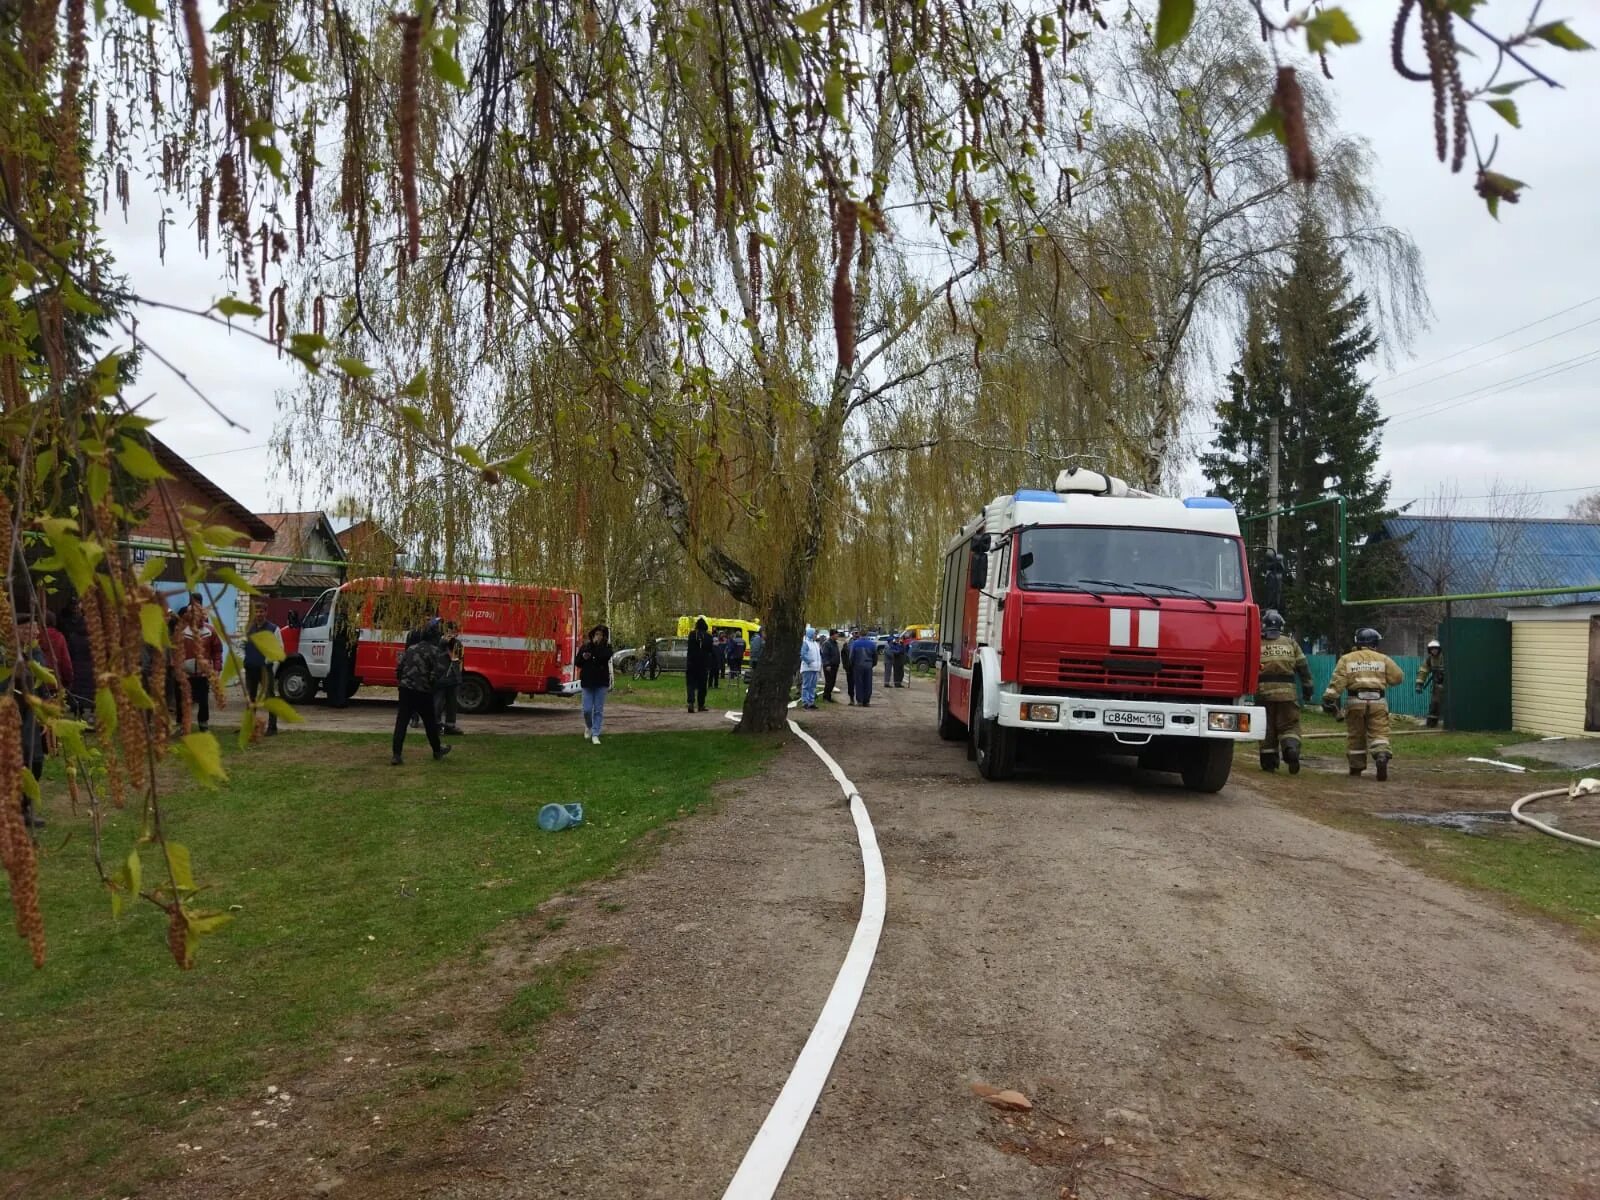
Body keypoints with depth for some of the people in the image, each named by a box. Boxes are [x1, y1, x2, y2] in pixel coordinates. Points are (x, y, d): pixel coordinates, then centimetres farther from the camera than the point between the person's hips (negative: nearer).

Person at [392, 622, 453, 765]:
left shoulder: (411, 649, 11)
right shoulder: (435, 651, -8)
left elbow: (399, 669, 11)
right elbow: (439, 671, -20)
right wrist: (432, 683, -4)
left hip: (406, 689, 4)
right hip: (423, 692, -4)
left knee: (401, 723, 1)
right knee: (430, 722, 13)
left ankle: (396, 755, -6)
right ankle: (437, 750, 29)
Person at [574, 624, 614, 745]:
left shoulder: (606, 647, 1)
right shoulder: (585, 647, 3)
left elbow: (605, 656, -21)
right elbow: (576, 663, 7)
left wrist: (596, 644, -17)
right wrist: (583, 657, -13)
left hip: (601, 682, 0)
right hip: (587, 682, 0)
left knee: (599, 710, 1)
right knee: (587, 709, -1)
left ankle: (595, 734, 8)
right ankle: (588, 726, 29)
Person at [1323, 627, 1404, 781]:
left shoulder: (1346, 659, 8)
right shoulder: (1383, 659, 8)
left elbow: (1337, 681, -2)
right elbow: (1398, 677, 8)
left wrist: (1329, 699, -5)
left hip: (1355, 701, 1)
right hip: (1377, 701, -1)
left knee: (1355, 735, 11)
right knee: (1379, 733, -2)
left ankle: (1356, 767, 18)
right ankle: (1382, 756, -27)